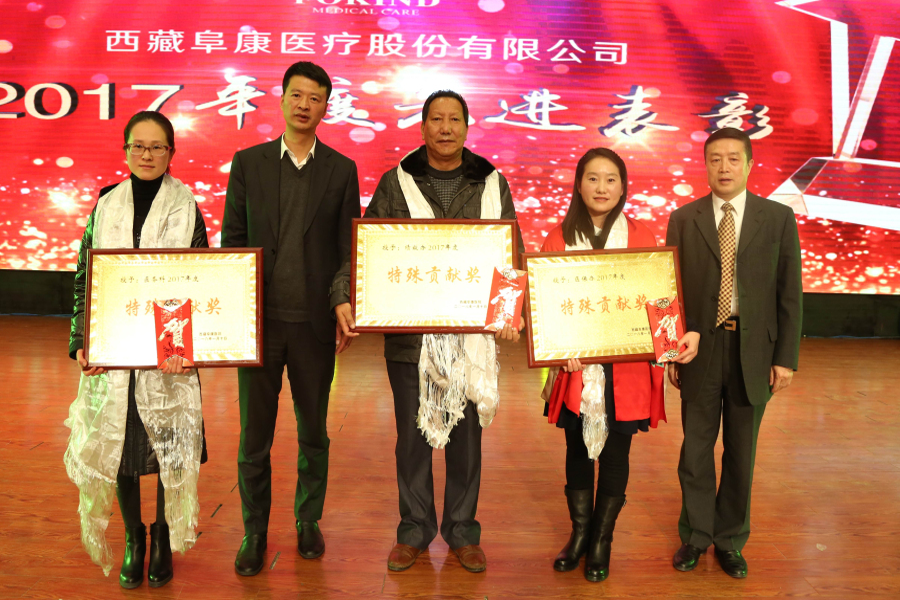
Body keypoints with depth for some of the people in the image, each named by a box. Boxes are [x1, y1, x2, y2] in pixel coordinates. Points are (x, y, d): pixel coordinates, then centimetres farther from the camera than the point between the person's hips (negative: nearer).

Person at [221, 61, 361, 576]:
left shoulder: (342, 169, 5)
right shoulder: (248, 163, 6)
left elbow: (349, 246, 3)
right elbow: (232, 240, 6)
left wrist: (344, 300, -11)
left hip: (315, 321, 0)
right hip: (259, 319, 0)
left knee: (313, 431, 12)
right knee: (254, 433, 8)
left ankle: (309, 521, 31)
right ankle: (254, 532, 24)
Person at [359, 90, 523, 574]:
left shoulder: (492, 184, 8)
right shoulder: (395, 182, 5)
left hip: (472, 331, 1)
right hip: (409, 331, 0)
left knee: (466, 434, 9)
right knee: (412, 434, 8)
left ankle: (462, 531, 25)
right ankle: (414, 531, 25)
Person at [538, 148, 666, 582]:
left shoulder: (641, 237, 0)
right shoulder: (559, 237, 1)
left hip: (626, 367, 0)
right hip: (576, 367, 1)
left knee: (615, 453, 9)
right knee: (577, 449, 13)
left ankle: (602, 542, 27)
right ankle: (579, 532, 32)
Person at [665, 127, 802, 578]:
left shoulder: (778, 218, 1)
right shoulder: (682, 220, 2)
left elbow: (789, 293, 1)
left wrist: (786, 356, -3)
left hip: (753, 352, 0)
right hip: (699, 350, 0)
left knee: (740, 453, 11)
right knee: (696, 450, 10)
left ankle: (730, 540, 29)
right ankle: (696, 536, 28)